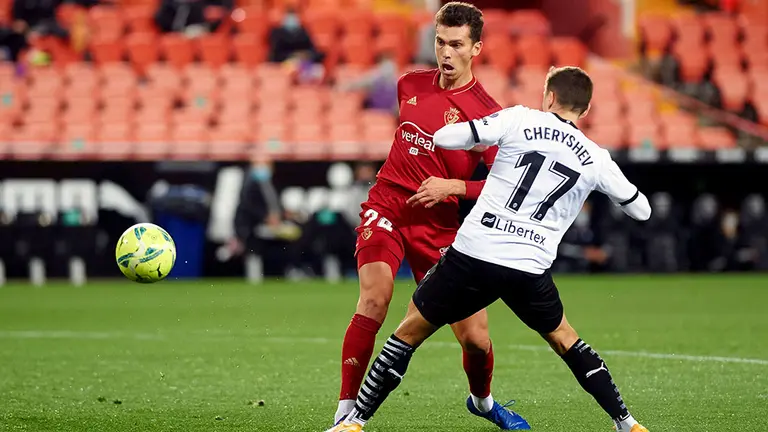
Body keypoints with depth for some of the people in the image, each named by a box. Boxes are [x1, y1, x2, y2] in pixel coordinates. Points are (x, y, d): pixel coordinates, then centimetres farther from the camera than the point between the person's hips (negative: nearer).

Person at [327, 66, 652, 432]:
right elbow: (641, 210, 23)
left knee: (410, 331, 12)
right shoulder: (596, 159, 10)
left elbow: (443, 137, -1)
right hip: (531, 270, 2)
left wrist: (483, 138, 20)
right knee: (563, 339, 26)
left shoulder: (519, 120, 3)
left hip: (473, 255, -2)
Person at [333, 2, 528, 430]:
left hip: (441, 226, -2)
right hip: (388, 207, 2)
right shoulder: (411, 85, 5)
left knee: (475, 337, -2)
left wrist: (452, 187, -21)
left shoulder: (488, 113, -9)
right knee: (374, 298, -24)